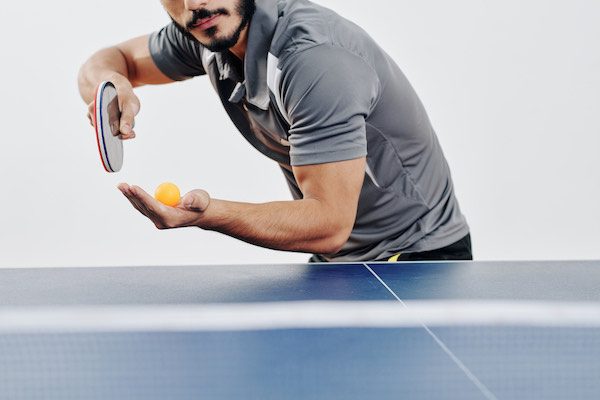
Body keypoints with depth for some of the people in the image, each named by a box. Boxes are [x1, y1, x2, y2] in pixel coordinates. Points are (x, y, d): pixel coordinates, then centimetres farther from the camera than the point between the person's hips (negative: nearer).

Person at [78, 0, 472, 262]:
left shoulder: (315, 56, -31)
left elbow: (329, 225, -32)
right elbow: (116, 58, 9)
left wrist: (207, 213, -44)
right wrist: (109, 83, -16)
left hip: (417, 258, -7)